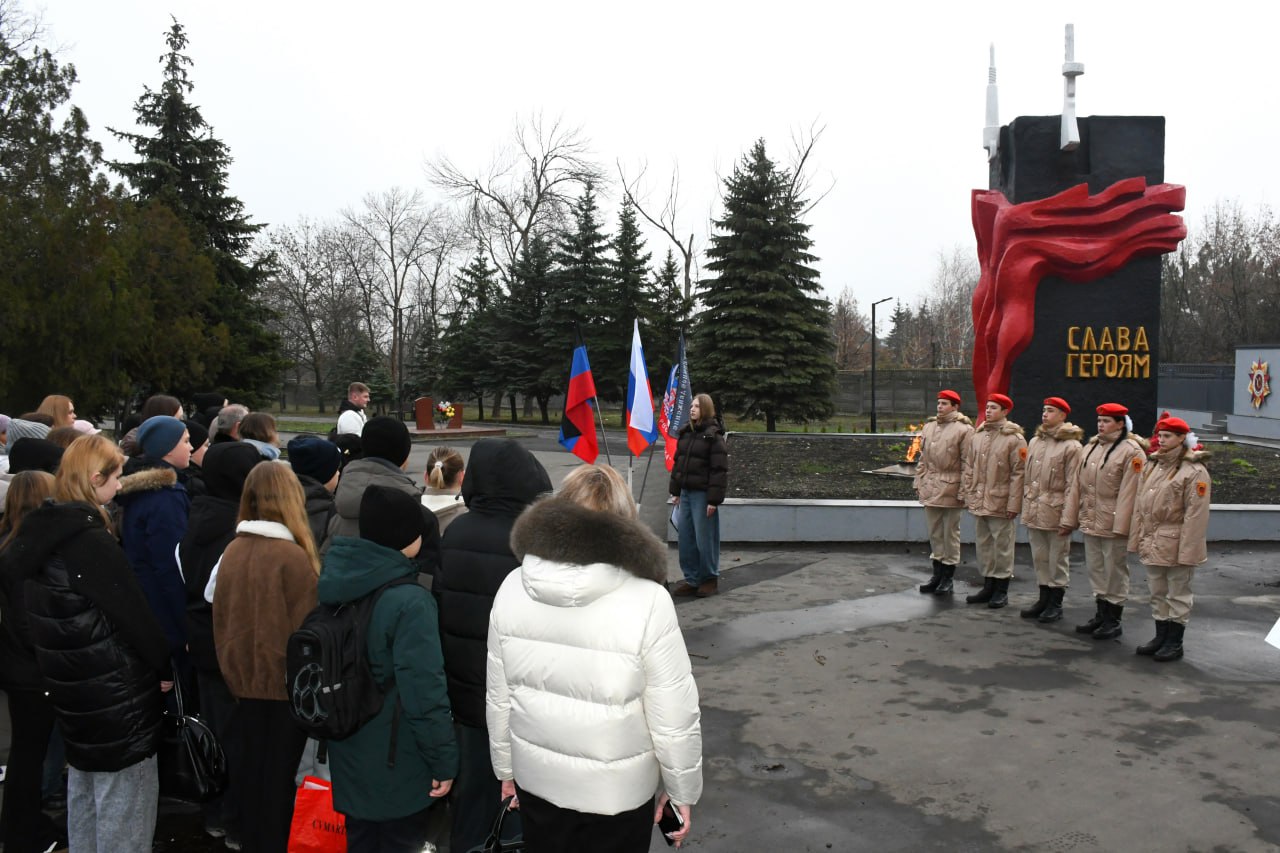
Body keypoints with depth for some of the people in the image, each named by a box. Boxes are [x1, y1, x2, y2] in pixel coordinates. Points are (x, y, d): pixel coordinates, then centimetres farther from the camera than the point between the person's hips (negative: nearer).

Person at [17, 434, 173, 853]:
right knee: (125, 789, 2)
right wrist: (165, 666, -8)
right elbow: (131, 611, -19)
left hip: (70, 678, 9)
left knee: (85, 778, 22)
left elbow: (50, 609, 12)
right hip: (113, 683, -9)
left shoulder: (44, 530, 4)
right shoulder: (90, 539, -22)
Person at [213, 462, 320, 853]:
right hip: (284, 684, -5)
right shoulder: (293, 555, -19)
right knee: (279, 776, 8)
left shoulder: (232, 550, -3)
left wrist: (232, 672, 17)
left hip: (244, 679, 6)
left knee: (250, 771, 18)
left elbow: (221, 619, 5)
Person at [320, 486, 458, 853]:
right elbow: (424, 691, -25)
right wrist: (444, 761, -15)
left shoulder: (335, 581, -1)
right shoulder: (409, 601, -25)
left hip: (349, 754, 7)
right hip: (398, 763, -7)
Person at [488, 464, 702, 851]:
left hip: (536, 779, 3)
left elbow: (499, 697, 0)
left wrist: (506, 768, 14)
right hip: (617, 790, -3)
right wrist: (682, 790, -1)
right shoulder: (647, 601, -23)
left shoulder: (512, 588, -11)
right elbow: (675, 718, -16)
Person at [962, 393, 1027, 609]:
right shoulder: (977, 436, 10)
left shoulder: (1015, 439, -8)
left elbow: (1018, 474, -11)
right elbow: (969, 467, 15)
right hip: (978, 501, 6)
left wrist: (1013, 504, -14)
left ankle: (1001, 590, 13)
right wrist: (966, 493, 10)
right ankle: (988, 586, 24)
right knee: (983, 544, 13)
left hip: (1000, 503, -6)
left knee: (1002, 546, 3)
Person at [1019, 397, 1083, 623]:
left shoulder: (1071, 446, -9)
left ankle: (1055, 604, 14)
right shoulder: (1035, 442, 11)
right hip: (1033, 512, 6)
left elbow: (1072, 485, -12)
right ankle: (1044, 599, 25)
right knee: (1039, 558, 13)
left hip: (1055, 513, -6)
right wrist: (1026, 506, 10)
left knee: (1057, 559, 5)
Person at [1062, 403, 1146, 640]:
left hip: (1113, 525, -7)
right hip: (1090, 522, 7)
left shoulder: (1132, 452, -11)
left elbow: (1128, 493, -16)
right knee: (1096, 570, 16)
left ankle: (1114, 621, 15)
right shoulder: (1091, 448, 11)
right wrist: (1070, 518, 11)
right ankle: (1101, 615, 28)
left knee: (1115, 573, 4)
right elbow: (1077, 486, 13)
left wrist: (1120, 526, -20)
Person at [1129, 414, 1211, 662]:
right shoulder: (1151, 466, 9)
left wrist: (1187, 550, -20)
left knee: (1178, 595, 6)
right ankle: (1161, 637, 28)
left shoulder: (1194, 472, -13)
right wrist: (1137, 538, 9)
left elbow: (1196, 515, -17)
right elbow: (1140, 505, 12)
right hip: (1152, 545, 7)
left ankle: (1174, 643, 16)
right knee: (1157, 593, 16)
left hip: (1176, 546, -7)